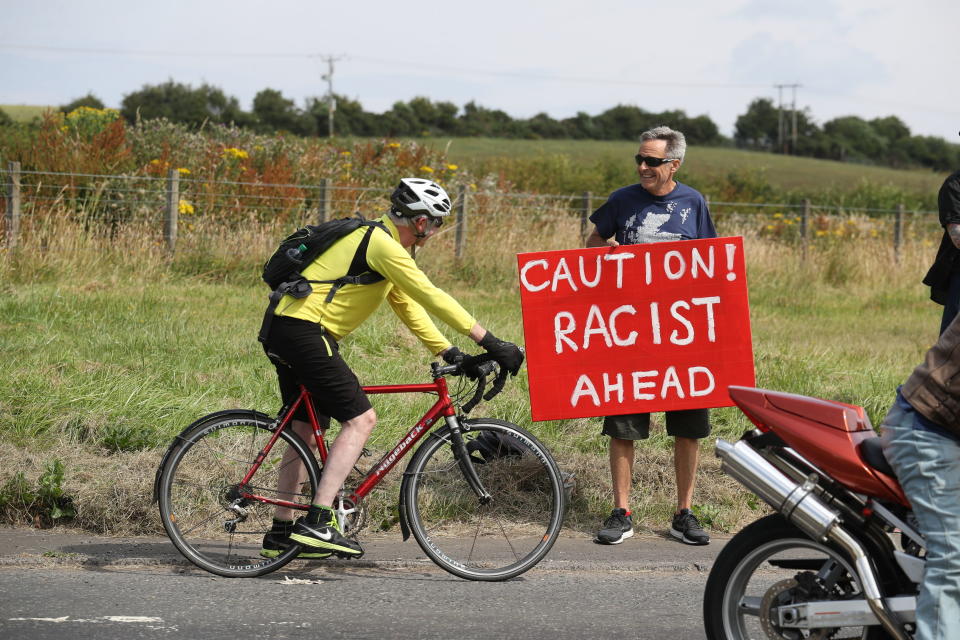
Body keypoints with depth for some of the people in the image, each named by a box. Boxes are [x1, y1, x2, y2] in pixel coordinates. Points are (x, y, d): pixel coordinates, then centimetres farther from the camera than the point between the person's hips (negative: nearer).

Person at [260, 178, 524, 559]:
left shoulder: (377, 241, 18)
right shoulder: (384, 246, -14)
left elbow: (408, 306, 22)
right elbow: (432, 298, -18)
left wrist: (449, 353, 15)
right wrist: (491, 343, -17)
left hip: (284, 330, 11)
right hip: (305, 331, -11)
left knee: (305, 430, 15)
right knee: (361, 419, -11)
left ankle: (281, 534, 19)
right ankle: (318, 523, -16)